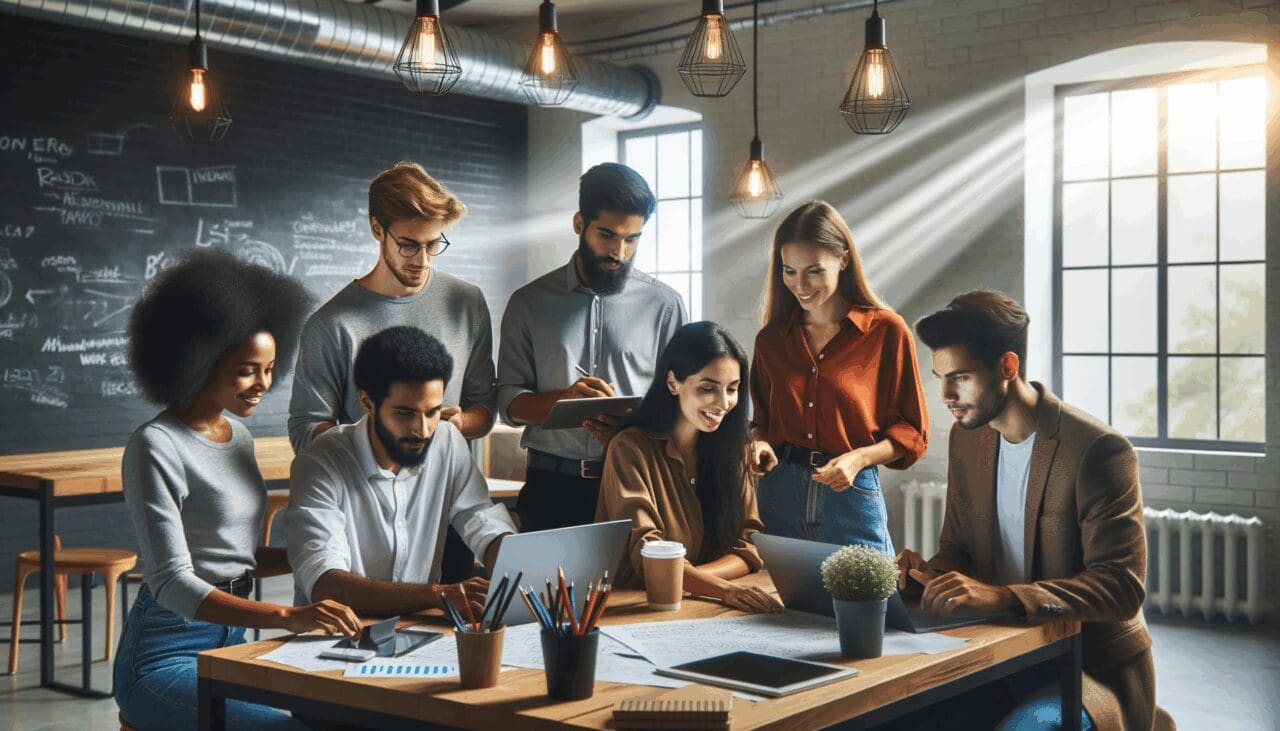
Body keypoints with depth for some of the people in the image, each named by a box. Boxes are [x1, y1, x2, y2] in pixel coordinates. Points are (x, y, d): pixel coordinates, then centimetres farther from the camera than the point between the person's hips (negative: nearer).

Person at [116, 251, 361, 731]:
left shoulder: (239, 438, 10)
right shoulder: (155, 448, -14)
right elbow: (172, 583, -22)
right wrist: (286, 617, -33)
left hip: (231, 644, 7)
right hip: (166, 656, -7)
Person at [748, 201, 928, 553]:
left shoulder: (886, 331, -4)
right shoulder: (771, 338, 7)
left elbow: (912, 433, 0)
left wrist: (859, 458, -16)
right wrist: (759, 443, -4)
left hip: (853, 499, -3)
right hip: (779, 494, 3)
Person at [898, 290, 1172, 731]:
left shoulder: (1100, 451, -19)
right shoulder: (966, 437, 3)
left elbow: (1121, 588, -24)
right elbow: (957, 546, 13)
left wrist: (1002, 595, -38)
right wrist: (932, 574, -12)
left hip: (1096, 669, -7)